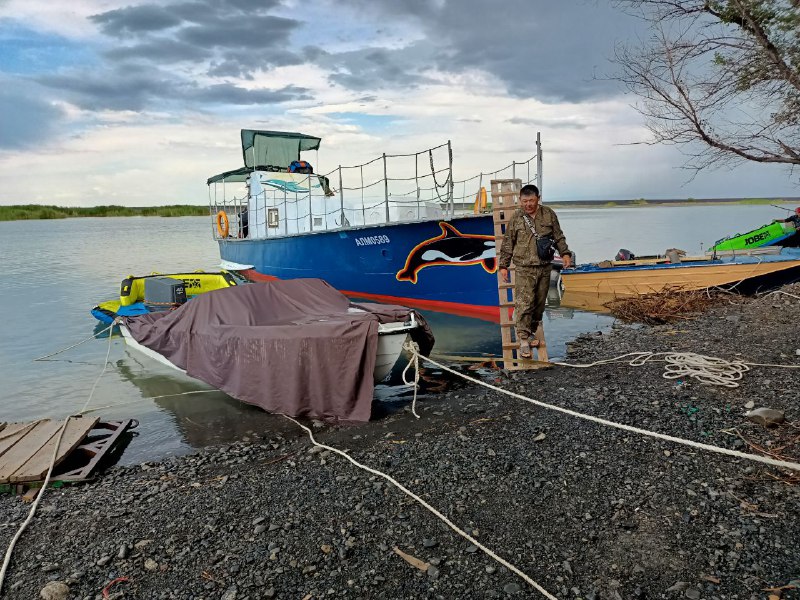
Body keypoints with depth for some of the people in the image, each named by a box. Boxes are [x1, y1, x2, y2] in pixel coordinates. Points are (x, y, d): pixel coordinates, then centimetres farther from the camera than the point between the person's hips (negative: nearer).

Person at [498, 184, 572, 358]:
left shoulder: (549, 215, 6)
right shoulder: (516, 218, 1)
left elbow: (559, 237, 13)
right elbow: (507, 244, 6)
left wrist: (565, 253, -1)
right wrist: (503, 265, 4)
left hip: (544, 267, 3)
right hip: (524, 268, -3)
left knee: (539, 304, 10)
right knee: (524, 303, -12)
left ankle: (531, 333, 25)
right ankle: (523, 339, -10)